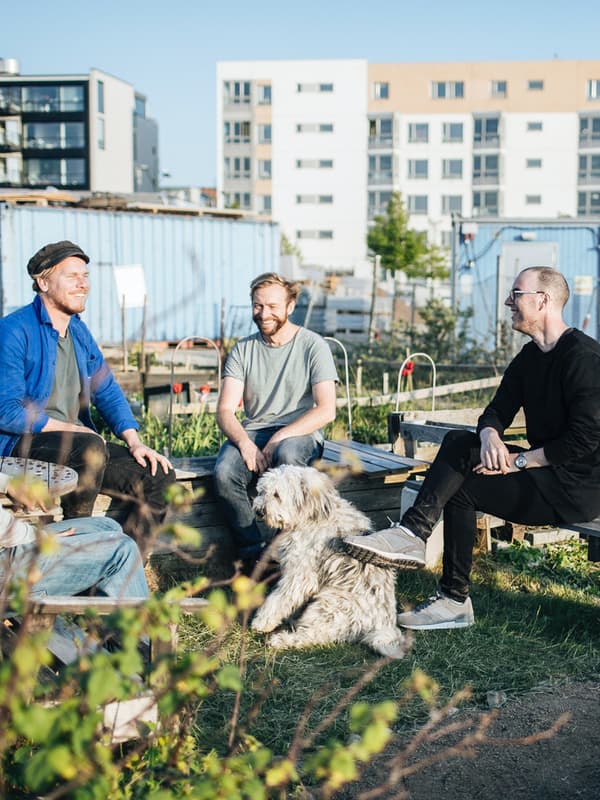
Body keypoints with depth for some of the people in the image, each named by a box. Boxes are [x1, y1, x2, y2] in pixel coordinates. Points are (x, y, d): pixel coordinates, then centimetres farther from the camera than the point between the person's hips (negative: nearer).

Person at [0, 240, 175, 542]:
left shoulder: (79, 331, 15)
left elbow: (107, 391, 15)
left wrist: (134, 441, -1)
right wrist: (68, 428, -16)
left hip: (77, 442, 8)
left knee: (159, 475, -8)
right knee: (90, 448, -37)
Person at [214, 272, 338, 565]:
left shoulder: (312, 346, 0)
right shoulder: (243, 349, 10)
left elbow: (326, 410, -10)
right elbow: (225, 410, 2)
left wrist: (279, 438, -20)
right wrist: (245, 443, -20)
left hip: (300, 433, -3)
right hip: (252, 433, 3)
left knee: (287, 455, -39)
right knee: (224, 473, -30)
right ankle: (254, 555, -20)